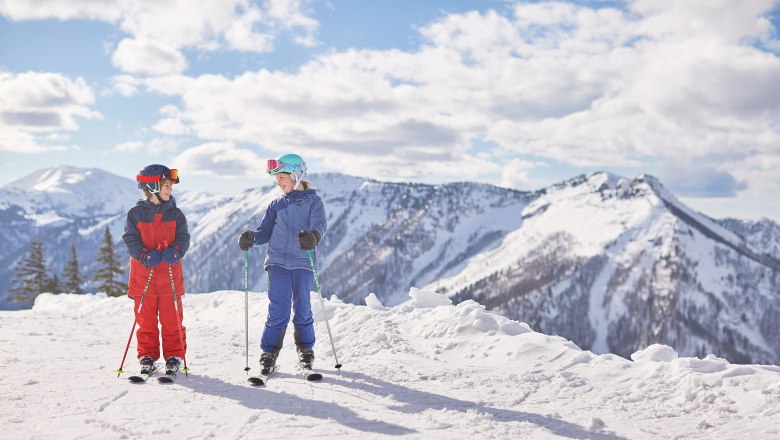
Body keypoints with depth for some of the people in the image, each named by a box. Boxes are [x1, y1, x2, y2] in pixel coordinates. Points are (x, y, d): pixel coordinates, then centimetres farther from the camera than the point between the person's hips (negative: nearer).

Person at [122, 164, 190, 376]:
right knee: (146, 319, 7)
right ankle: (147, 356, 19)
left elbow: (183, 238, 0)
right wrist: (144, 255, -21)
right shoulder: (135, 213, 1)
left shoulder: (175, 213, 5)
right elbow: (130, 240, -4)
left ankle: (174, 355, 13)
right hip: (143, 275, 0)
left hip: (170, 275, 1)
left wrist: (175, 251, -21)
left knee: (172, 319, 2)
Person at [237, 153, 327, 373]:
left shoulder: (313, 201, 4)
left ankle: (306, 350, 22)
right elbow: (265, 231, 9)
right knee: (278, 310, -4)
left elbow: (320, 224, -13)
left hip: (303, 263, -2)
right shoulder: (276, 205, 16)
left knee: (302, 309, 4)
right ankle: (269, 352, 6)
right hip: (278, 262, 2)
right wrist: (251, 237, -13)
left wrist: (313, 236, -36)